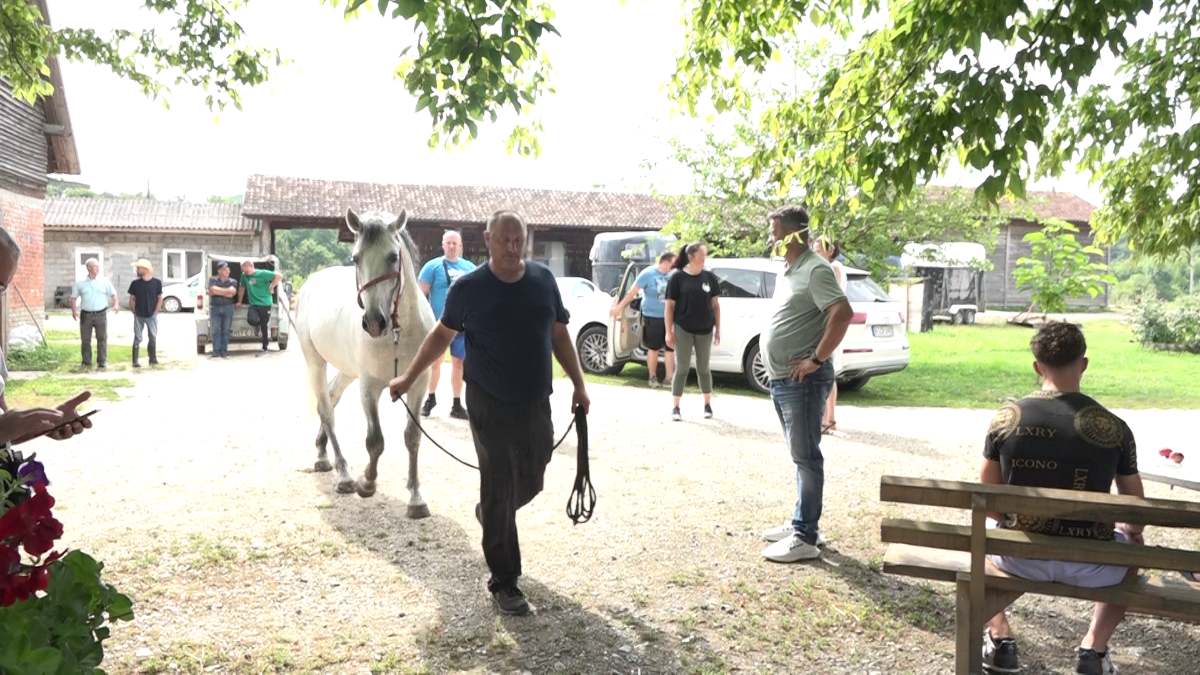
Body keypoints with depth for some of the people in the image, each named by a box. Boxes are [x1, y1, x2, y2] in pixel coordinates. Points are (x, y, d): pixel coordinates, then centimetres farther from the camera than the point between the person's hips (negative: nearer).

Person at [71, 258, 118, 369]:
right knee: (85, 339, 5)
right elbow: (74, 297, 8)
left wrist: (116, 304, -13)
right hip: (85, 315, 1)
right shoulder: (80, 283, 4)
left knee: (102, 339, 1)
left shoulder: (104, 281, 4)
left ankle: (102, 361, 8)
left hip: (101, 314, 0)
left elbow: (113, 294, 6)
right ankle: (86, 362, 13)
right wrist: (74, 311, -5)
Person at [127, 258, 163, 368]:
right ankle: (135, 361, 3)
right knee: (137, 338, 1)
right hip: (138, 316, 0)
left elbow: (160, 298, 4)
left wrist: (155, 312, -2)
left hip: (152, 315, 0)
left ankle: (153, 358, 20)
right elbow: (132, 299, 6)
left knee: (153, 337, 6)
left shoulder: (157, 283, -1)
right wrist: (134, 312, -1)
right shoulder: (135, 283, 1)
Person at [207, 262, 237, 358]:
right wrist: (226, 291, -5)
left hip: (227, 308, 1)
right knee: (216, 330, -5)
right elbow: (213, 290, -11)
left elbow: (232, 292, -10)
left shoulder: (232, 282, 7)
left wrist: (218, 291, -7)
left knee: (226, 331, 1)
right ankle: (216, 352, -4)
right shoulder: (213, 280, 6)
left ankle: (224, 352, 6)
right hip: (215, 308, -1)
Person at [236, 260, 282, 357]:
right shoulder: (244, 276, 6)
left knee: (264, 327, -1)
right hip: (253, 304, 4)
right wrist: (239, 301, 27)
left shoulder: (262, 274, -12)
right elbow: (242, 288, 22)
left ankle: (264, 349, 11)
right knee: (252, 320, -25)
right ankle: (260, 324, 12)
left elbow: (279, 276, -15)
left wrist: (271, 287, -10)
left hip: (265, 304, -4)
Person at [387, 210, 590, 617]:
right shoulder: (468, 288, -6)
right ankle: (504, 583, 13)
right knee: (499, 488, 1)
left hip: (536, 404, 4)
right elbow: (442, 334, 5)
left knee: (530, 483, 15)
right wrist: (408, 378, 6)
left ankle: (488, 513, 48)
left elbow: (559, 335, 11)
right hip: (490, 405, -4)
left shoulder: (544, 281, 3)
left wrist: (578, 384, 9)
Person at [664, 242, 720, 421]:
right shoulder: (677, 277, -6)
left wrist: (718, 329, 6)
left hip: (705, 330, 3)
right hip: (683, 330, -3)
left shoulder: (709, 277, 3)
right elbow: (669, 306, -4)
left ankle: (708, 405, 24)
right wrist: (669, 332, -8)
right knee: (682, 368, 1)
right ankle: (676, 408, 8)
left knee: (703, 368, 12)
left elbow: (715, 304, 8)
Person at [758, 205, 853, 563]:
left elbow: (843, 313, -26)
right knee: (801, 456, 16)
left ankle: (806, 537, 0)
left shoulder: (815, 269, -15)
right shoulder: (789, 271, 16)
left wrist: (817, 359, -23)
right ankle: (802, 523, 25)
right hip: (782, 380, 10)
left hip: (803, 381, -10)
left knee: (806, 457, -5)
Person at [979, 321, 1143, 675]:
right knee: (1131, 544, 33)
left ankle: (999, 638, 27)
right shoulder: (1114, 427, -10)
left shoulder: (1005, 419, -9)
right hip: (1089, 566, 0)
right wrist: (1129, 529, 25)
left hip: (1020, 556, 0)